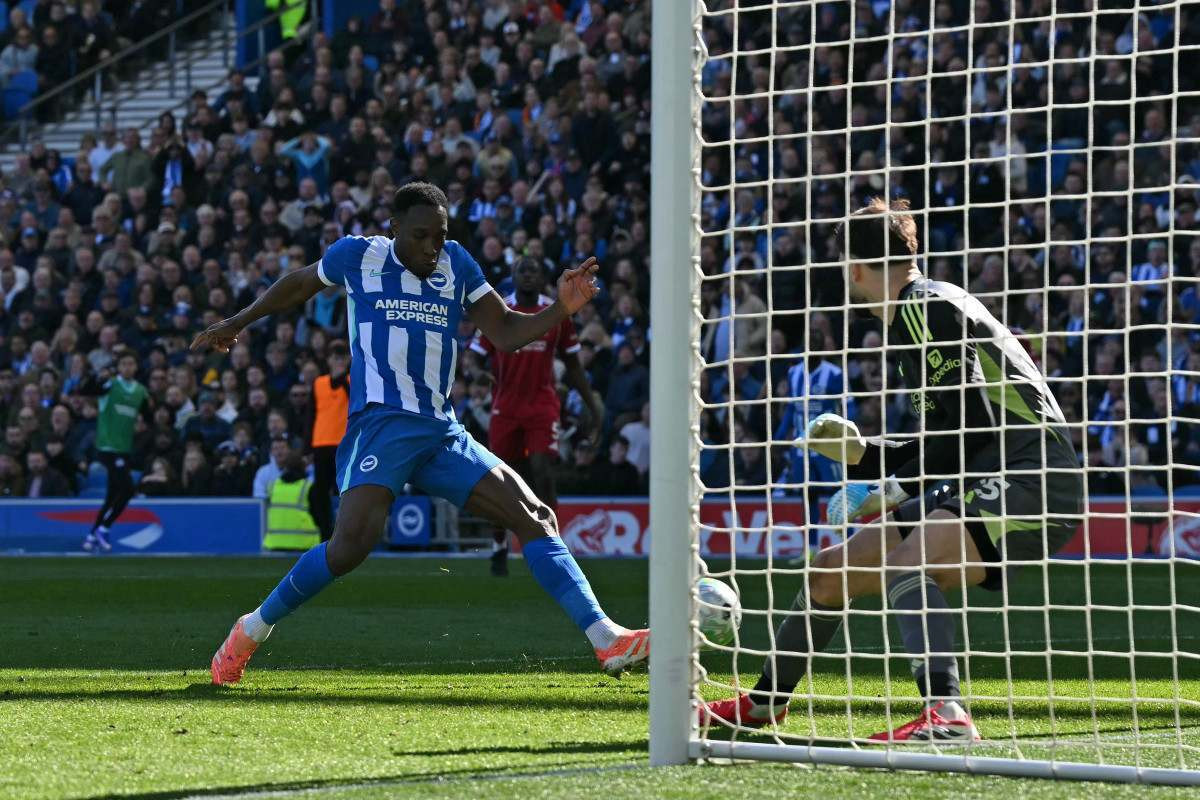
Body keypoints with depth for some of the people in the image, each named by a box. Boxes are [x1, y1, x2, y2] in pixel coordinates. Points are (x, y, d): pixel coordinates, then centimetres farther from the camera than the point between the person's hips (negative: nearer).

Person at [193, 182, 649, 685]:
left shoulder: (456, 264, 12)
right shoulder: (358, 255, 4)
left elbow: (505, 333, 9)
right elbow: (299, 284, 22)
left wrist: (561, 309, -7)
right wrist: (239, 322, 29)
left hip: (442, 432, 5)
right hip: (381, 422, -5)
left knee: (532, 516, -5)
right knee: (352, 543, -25)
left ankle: (606, 639, -7)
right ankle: (252, 629, -7)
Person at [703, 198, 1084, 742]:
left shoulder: (925, 307, -10)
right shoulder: (910, 316, 20)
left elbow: (975, 423, -19)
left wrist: (900, 490, -13)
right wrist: (864, 456, 25)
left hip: (1031, 478, -10)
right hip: (984, 483, 10)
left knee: (906, 561, -35)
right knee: (830, 572, 16)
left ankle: (946, 715, -49)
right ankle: (765, 702, 35)